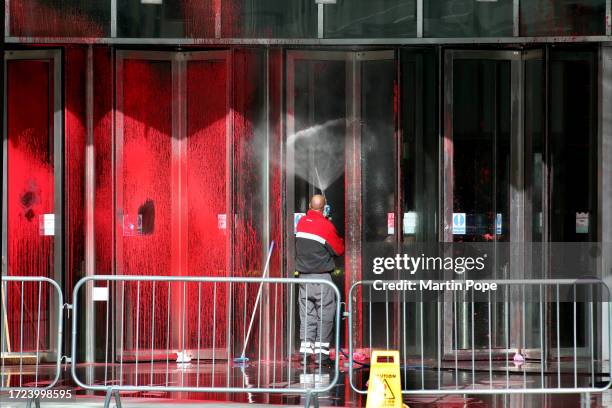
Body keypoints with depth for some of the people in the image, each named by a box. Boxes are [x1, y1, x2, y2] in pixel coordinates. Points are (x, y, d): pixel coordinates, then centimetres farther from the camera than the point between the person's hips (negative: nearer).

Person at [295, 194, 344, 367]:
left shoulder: (301, 222, 5)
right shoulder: (326, 225, -11)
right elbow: (339, 250, -3)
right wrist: (341, 240, 15)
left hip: (303, 275, 5)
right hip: (321, 278, -5)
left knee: (306, 314, 9)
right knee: (325, 314, 1)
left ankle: (305, 352, 5)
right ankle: (321, 352, -3)